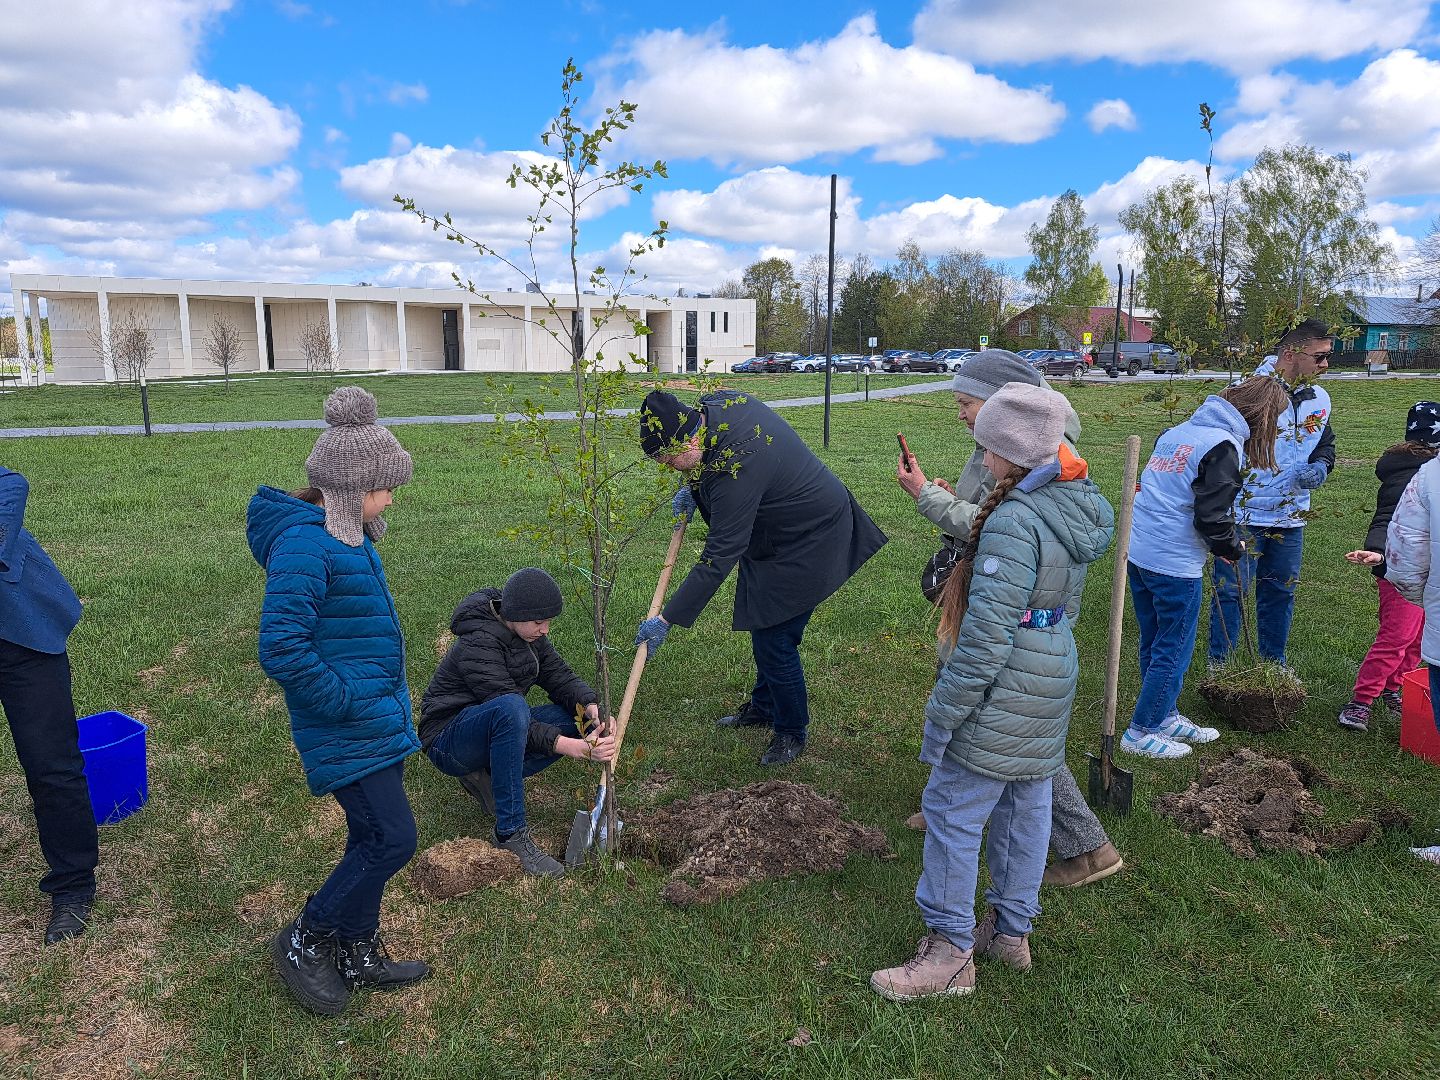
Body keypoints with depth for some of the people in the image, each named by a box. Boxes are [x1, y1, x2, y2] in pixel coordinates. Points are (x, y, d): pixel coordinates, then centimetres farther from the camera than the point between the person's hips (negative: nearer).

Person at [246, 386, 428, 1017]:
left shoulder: (348, 536, 9)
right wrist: (346, 700, -20)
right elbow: (282, 650, -27)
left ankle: (358, 954, 35)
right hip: (346, 733, -10)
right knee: (392, 839, -5)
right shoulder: (304, 546, -22)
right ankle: (305, 941, 18)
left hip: (377, 721, 10)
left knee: (371, 840, 18)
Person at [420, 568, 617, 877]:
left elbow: (560, 676, -2)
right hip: (448, 741, -8)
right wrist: (578, 748, -38)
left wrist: (592, 707, -25)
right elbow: (508, 707, -31)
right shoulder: (479, 644, -26)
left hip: (493, 731, 8)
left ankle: (487, 776, -3)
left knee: (582, 717, -11)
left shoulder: (526, 633, -1)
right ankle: (511, 834, -32)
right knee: (511, 707, -40)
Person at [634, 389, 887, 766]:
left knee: (774, 638, -4)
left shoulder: (734, 470, -38)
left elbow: (717, 559, -33)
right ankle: (763, 706, 42)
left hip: (809, 541, -10)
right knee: (763, 626, 21)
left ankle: (791, 732, 19)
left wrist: (666, 620, -28)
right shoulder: (717, 403, -12)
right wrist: (691, 488, -3)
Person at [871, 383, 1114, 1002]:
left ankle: (950, 953, 14)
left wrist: (944, 711, -19)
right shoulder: (1076, 506, 5)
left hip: (1004, 692, -10)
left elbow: (987, 631, -26)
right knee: (1025, 805, 19)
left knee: (952, 811, 2)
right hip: (1054, 673, 10)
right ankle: (1011, 931, 35)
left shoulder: (1013, 521, -24)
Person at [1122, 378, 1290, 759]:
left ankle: (1165, 716, 34)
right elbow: (1212, 517, -18)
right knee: (1174, 651, 5)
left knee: (1154, 643, 19)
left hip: (1139, 552, 8)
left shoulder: (1179, 430, 12)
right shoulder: (1225, 445, -13)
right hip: (1175, 563, -8)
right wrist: (1232, 548, 2)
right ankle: (1141, 732, 13)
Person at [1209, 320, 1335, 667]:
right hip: (1243, 517, -6)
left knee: (1280, 592, 16)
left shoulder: (1320, 398, 6)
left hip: (1291, 519, 7)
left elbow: (1326, 443, 22)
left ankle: (1274, 663, 32)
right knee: (1230, 590, 1)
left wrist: (1320, 467, -1)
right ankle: (1219, 665, 15)